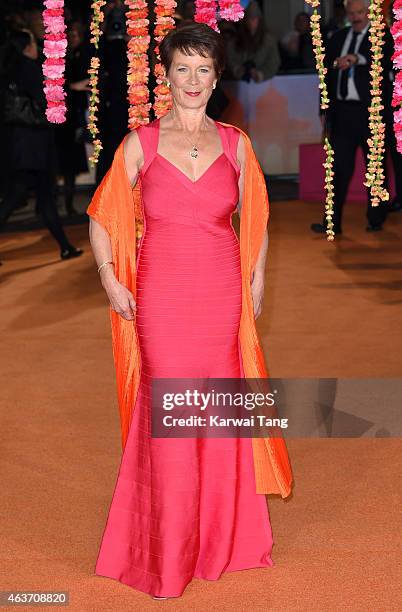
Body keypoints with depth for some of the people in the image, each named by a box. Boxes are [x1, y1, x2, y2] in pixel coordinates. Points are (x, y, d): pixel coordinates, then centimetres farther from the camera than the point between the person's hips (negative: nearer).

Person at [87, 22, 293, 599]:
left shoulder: (235, 144, 4)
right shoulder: (140, 144, -1)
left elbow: (256, 218, 14)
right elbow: (103, 218, 5)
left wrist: (257, 283, 9)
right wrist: (111, 283, -2)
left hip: (223, 298, 2)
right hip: (161, 299, -2)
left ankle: (222, 538, 27)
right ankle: (168, 551, 16)